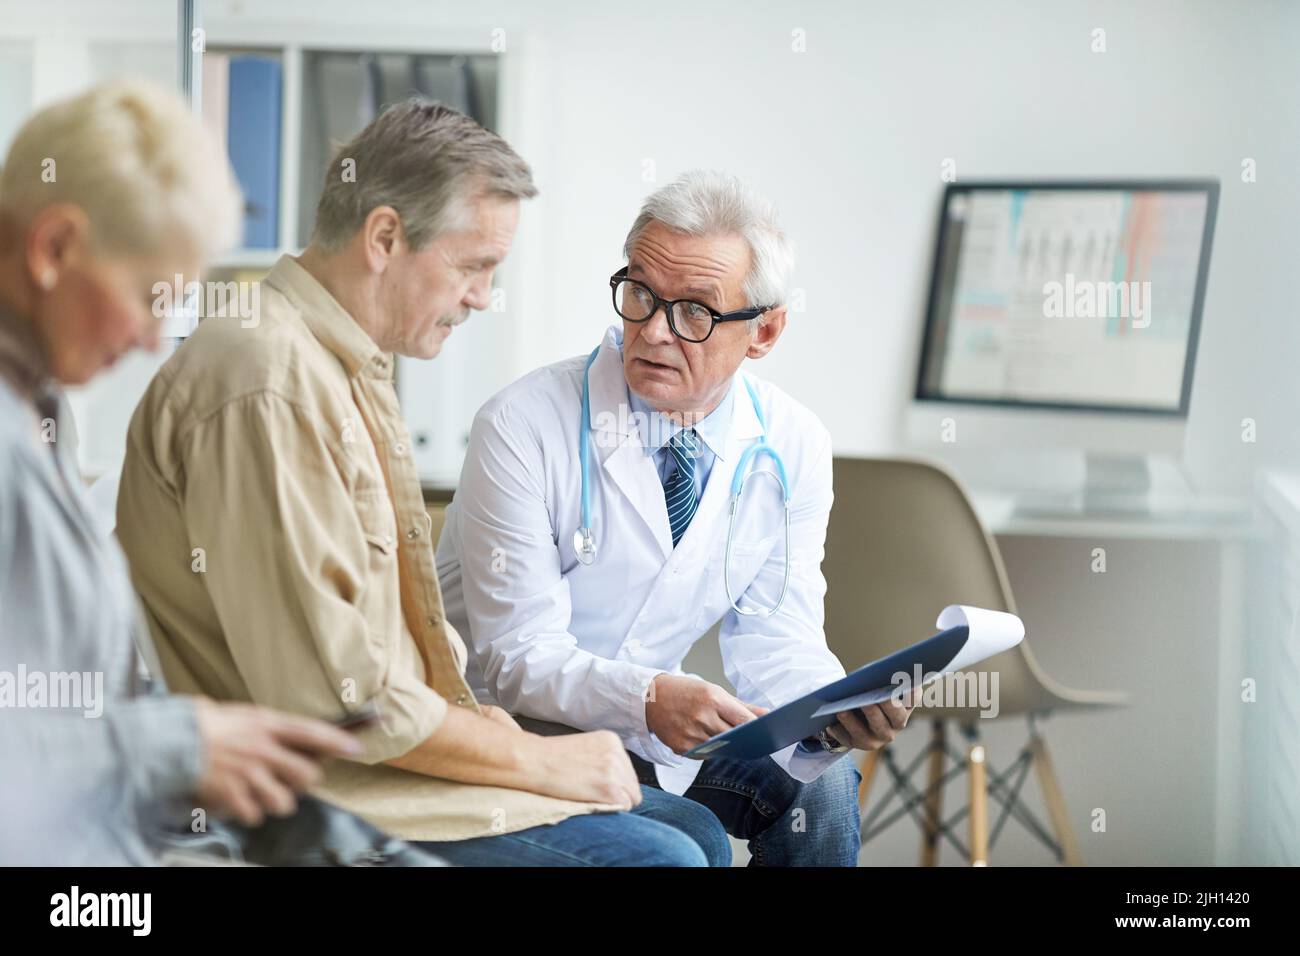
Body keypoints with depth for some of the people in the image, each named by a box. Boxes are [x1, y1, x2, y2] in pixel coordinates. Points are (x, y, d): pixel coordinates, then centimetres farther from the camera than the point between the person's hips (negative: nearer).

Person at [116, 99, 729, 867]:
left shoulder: (352, 369, 15)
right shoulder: (272, 386, -20)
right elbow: (330, 695, -23)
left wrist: (467, 716, 4)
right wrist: (536, 760, -14)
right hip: (326, 803, -10)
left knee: (697, 833, 6)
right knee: (658, 856, -18)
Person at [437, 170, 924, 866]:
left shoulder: (793, 448, -4)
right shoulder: (523, 427, -18)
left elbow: (772, 638, -2)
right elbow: (517, 652, -20)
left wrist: (837, 709, -25)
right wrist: (648, 700, -39)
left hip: (657, 731, 5)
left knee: (820, 787, -20)